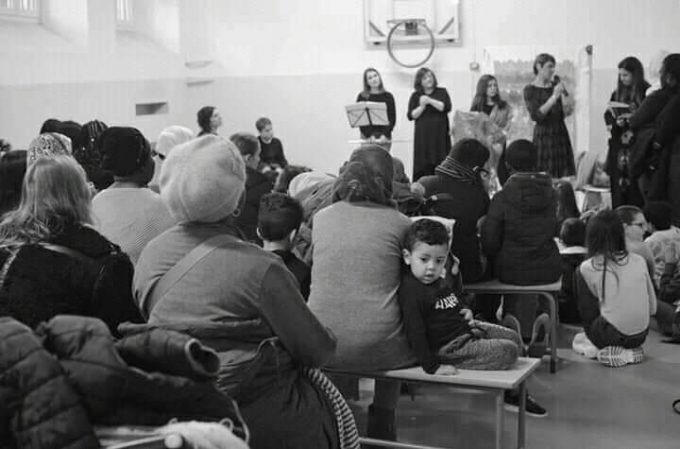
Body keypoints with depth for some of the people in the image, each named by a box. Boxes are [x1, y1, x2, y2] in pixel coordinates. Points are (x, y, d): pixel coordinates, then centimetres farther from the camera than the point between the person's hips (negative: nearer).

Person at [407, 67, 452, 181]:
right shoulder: (415, 96, 10)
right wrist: (422, 106, -12)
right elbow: (411, 116, 3)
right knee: (424, 165, -7)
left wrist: (430, 101, -12)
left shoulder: (442, 92, 10)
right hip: (423, 136, 0)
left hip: (440, 135, 0)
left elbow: (447, 107, -5)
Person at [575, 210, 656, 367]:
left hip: (611, 335, -6)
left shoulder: (586, 268, -10)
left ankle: (609, 350, 0)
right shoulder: (639, 261, -1)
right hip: (640, 336, 6)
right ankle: (632, 350, 16)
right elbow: (652, 308, 5)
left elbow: (588, 315, 2)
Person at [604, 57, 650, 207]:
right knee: (618, 186, 4)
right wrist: (616, 121, -7)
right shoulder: (617, 93, 12)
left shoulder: (647, 93, -4)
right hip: (619, 147, 5)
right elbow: (608, 116, 13)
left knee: (635, 188, -8)